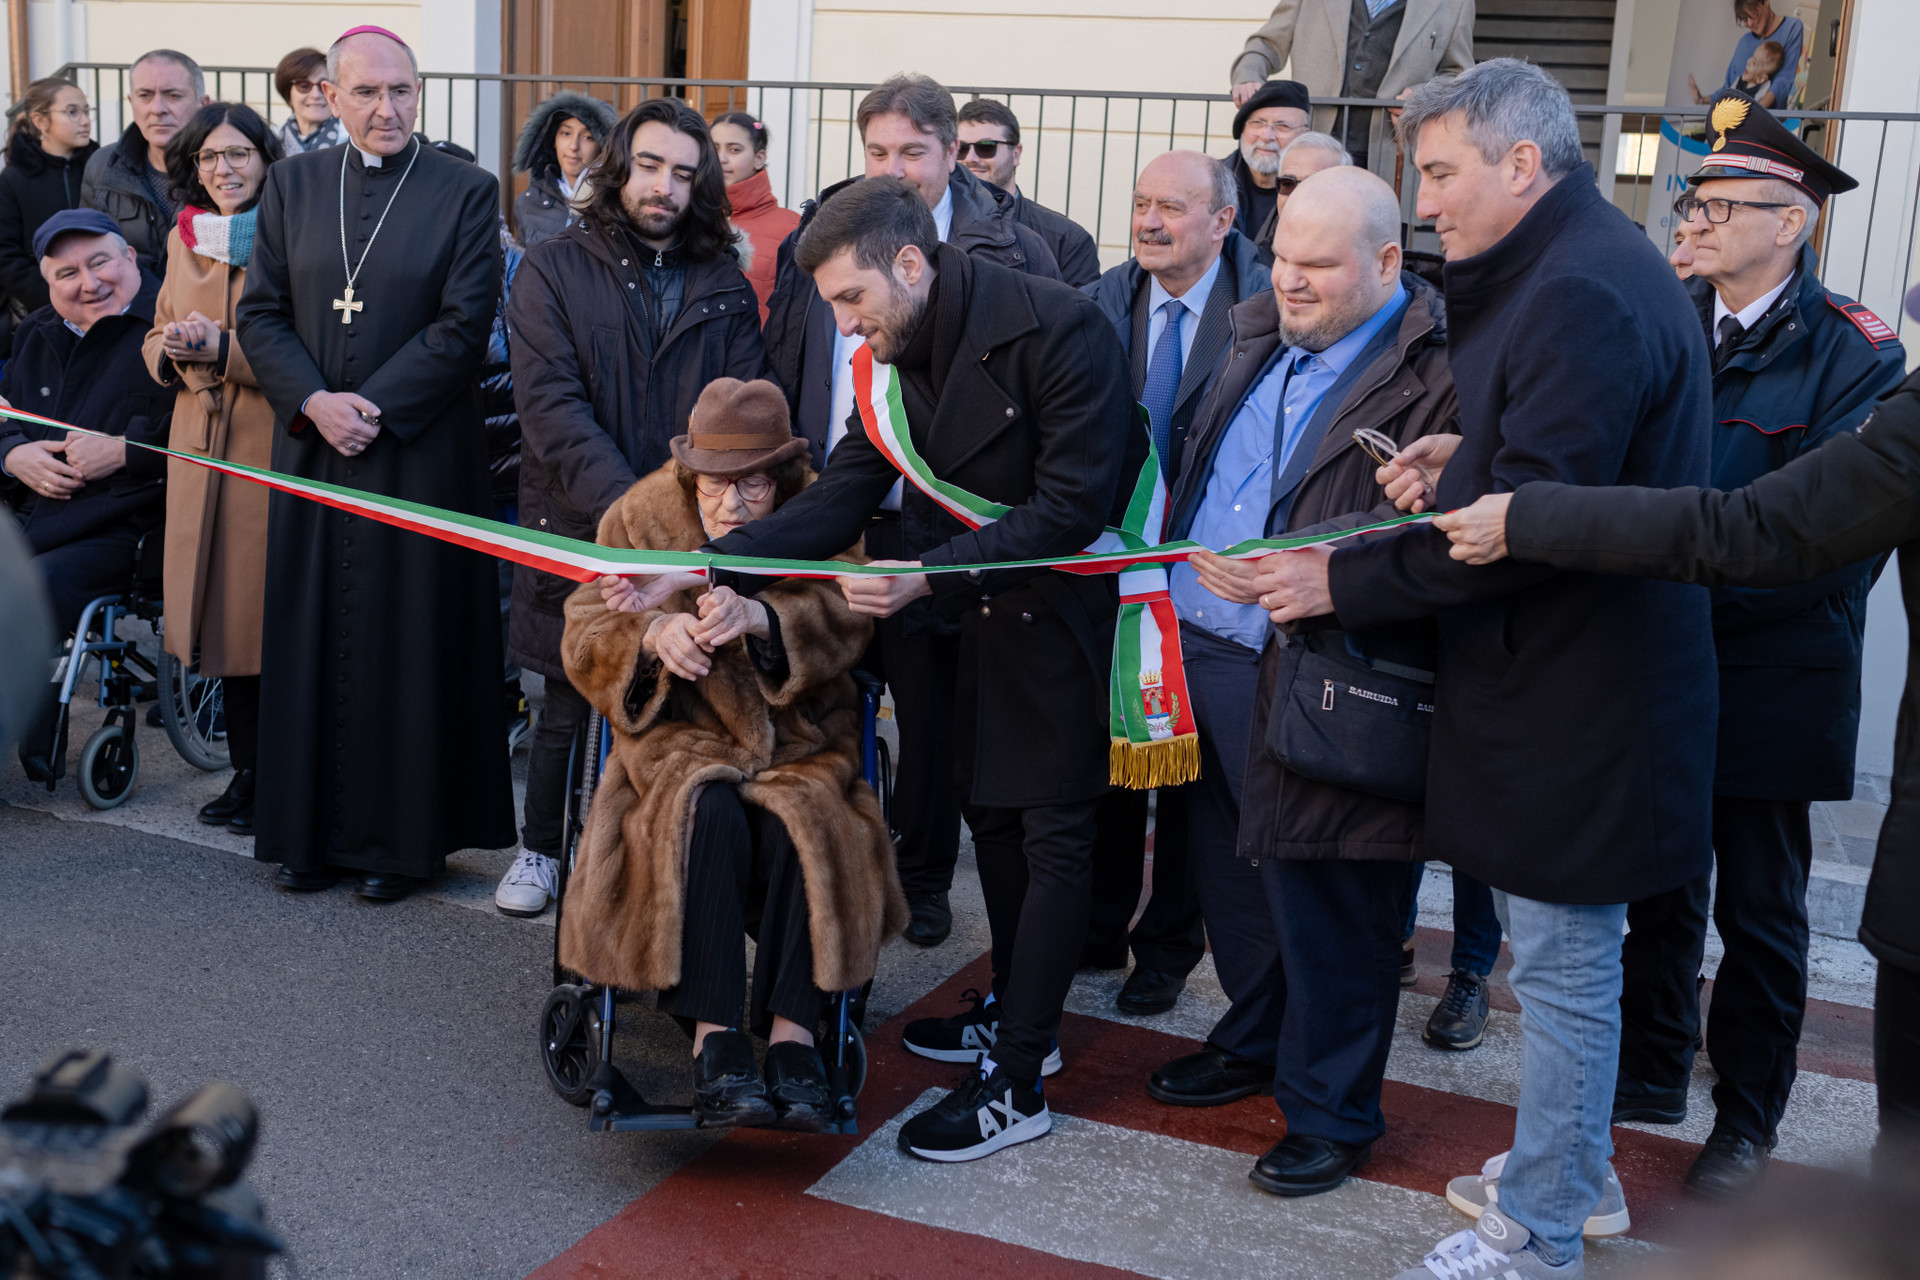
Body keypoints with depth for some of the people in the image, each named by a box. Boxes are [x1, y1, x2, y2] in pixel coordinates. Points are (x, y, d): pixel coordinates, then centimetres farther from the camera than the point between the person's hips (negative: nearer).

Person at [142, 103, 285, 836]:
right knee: (223, 612, 8)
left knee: (266, 610, -4)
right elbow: (157, 341, 22)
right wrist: (169, 350, 0)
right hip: (200, 446, 6)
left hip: (273, 446, -6)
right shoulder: (183, 240, 14)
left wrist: (222, 348, -18)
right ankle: (247, 770, 19)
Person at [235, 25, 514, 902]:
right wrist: (313, 400, -10)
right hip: (311, 449, 4)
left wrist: (373, 405, -14)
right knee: (312, 632, 8)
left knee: (408, 637, 2)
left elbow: (464, 324, -9)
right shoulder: (292, 184, 8)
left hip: (420, 453, -3)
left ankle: (400, 836, 14)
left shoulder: (466, 192, -2)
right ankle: (311, 829, 20)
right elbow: (259, 312, 6)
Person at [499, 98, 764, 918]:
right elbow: (551, 407, -9)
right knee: (570, 706, 9)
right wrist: (623, 509, -21)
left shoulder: (726, 288, 9)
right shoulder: (553, 271, 1)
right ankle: (541, 848, 30)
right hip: (576, 536, -1)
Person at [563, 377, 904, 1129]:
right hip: (682, 729, 0)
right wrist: (651, 634, -23)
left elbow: (846, 622, -14)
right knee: (707, 816, -32)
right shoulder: (641, 516, 4)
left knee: (798, 823, -32)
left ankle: (792, 1032, -26)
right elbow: (584, 641, 1)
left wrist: (758, 617, -33)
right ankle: (712, 1038, -30)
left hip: (798, 732, 0)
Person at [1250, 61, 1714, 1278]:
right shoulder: (1585, 267, 12)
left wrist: (1349, 581, -19)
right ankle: (1577, 1171, 38)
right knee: (1567, 951, 21)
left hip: (1575, 696, -10)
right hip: (1563, 671, 10)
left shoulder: (1582, 293, -21)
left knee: (1563, 960, 3)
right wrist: (1445, 478, 2)